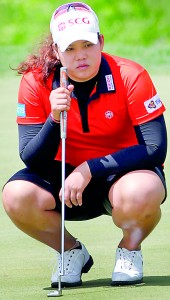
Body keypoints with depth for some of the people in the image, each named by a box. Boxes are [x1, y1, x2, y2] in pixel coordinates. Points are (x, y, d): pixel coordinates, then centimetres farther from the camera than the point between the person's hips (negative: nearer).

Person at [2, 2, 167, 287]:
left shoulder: (130, 76, -18)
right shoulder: (36, 81, -13)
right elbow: (31, 159, -15)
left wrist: (91, 168, -27)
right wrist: (54, 119, -34)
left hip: (122, 173, -2)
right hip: (66, 176, 2)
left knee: (142, 193, -38)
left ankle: (130, 250, -1)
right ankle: (72, 252, 3)